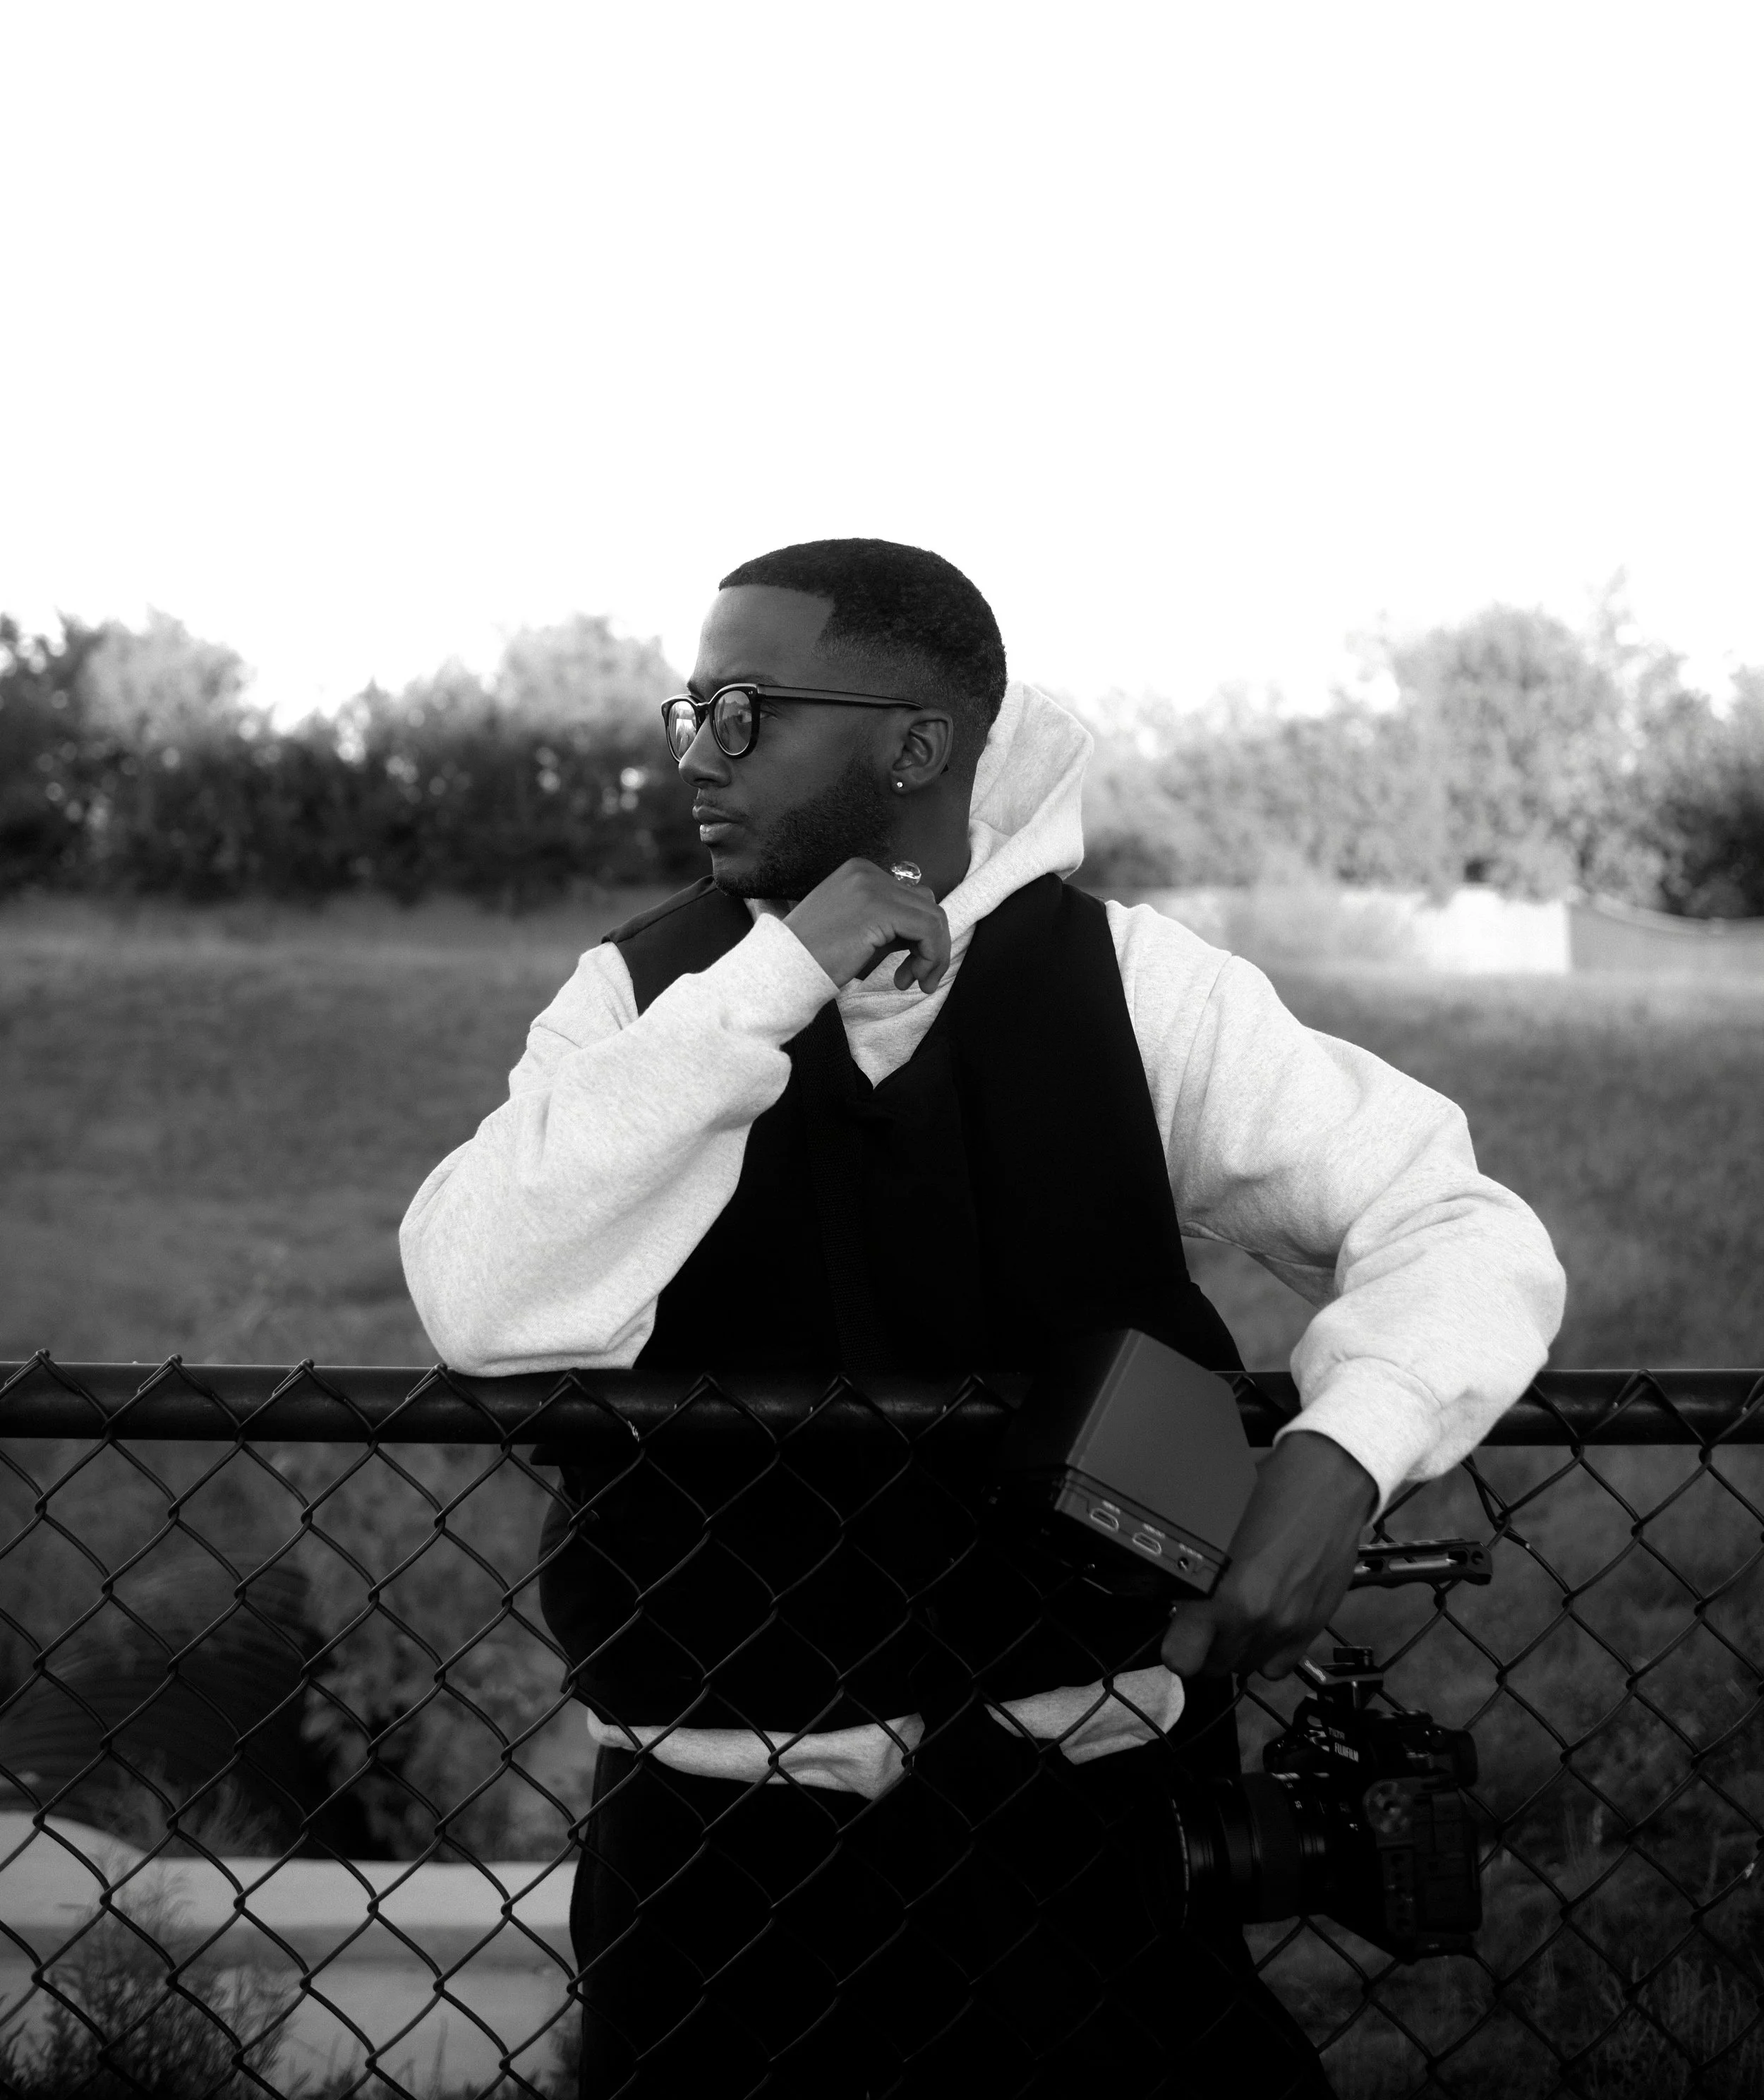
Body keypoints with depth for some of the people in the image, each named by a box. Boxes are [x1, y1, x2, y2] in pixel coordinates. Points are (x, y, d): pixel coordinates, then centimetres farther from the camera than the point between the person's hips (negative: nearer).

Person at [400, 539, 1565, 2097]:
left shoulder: (1134, 988, -3)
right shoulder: (644, 997, -1)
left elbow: (1460, 1229, -1)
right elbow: (491, 1308, -17)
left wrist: (1343, 1447, -21)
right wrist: (772, 984, -20)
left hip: (1081, 1810, 0)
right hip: (719, 1845, 1)